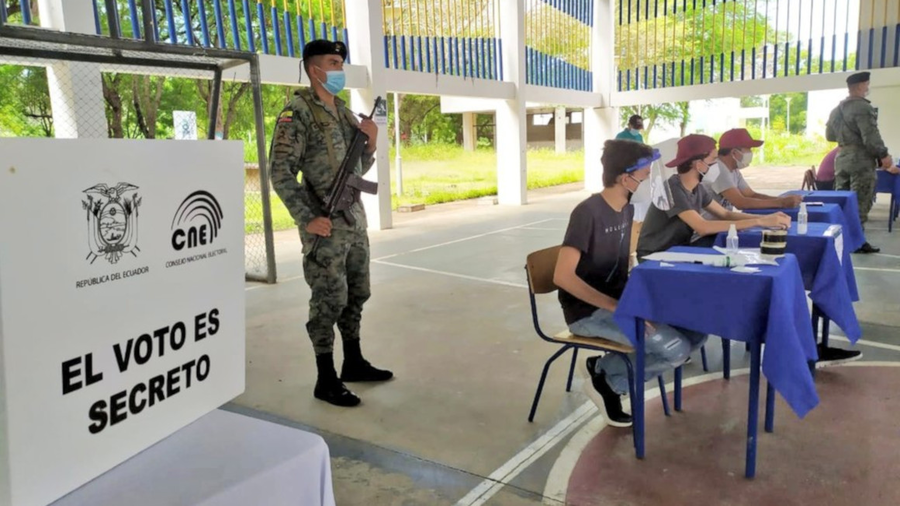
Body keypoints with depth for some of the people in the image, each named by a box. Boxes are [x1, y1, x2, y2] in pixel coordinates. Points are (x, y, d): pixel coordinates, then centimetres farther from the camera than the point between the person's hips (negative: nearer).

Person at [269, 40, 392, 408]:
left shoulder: (344, 112, 14)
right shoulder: (297, 114, -10)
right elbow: (281, 173, -15)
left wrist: (370, 144, 0)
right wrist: (307, 219, -19)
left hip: (355, 219, 8)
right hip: (325, 224, -8)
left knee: (357, 294, 15)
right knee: (330, 301, -2)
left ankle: (354, 363, 30)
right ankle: (326, 380, 10)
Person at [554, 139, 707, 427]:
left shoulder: (627, 209, 7)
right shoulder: (588, 212, -19)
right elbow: (563, 276, -25)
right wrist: (617, 307, -27)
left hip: (621, 301, 9)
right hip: (589, 311, -9)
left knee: (697, 329, -1)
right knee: (676, 349, -21)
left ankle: (608, 368, 3)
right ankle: (607, 377, 1)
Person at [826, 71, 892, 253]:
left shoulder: (836, 109, 14)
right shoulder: (863, 107, -12)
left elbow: (829, 135, 22)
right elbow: (871, 137, -17)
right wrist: (883, 155, -10)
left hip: (842, 158, 8)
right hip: (861, 160, -8)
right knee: (860, 203, -2)